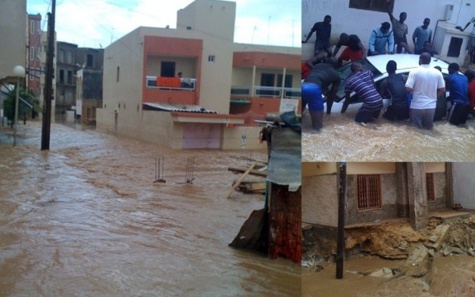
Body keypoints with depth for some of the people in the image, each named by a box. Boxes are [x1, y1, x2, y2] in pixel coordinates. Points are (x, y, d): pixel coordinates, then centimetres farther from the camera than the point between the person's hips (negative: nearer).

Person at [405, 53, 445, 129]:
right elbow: (442, 89, 4)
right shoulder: (437, 73, 2)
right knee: (428, 128, 18)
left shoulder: (414, 72, -9)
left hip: (417, 106, -3)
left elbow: (408, 89, -15)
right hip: (431, 106, 3)